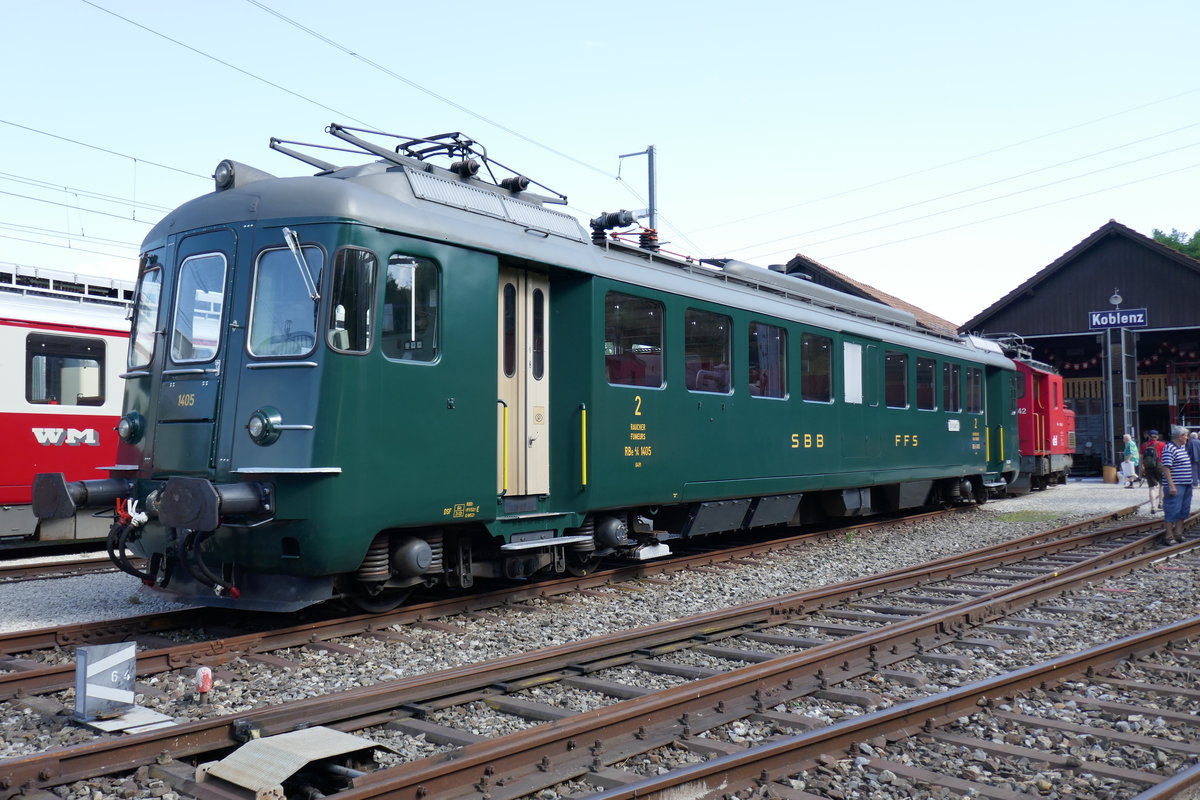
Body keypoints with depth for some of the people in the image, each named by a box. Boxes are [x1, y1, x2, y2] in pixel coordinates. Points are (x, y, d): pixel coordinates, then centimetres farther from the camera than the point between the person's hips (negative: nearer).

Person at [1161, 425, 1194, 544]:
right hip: (1176, 485, -10)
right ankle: (1169, 535, 0)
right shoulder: (1169, 449, -15)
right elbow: (1166, 468, -20)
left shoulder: (1183, 447, 15)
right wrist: (1171, 485, -24)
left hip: (1186, 484, 10)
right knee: (1173, 511, -5)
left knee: (1183, 510, 14)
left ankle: (1178, 532, 22)